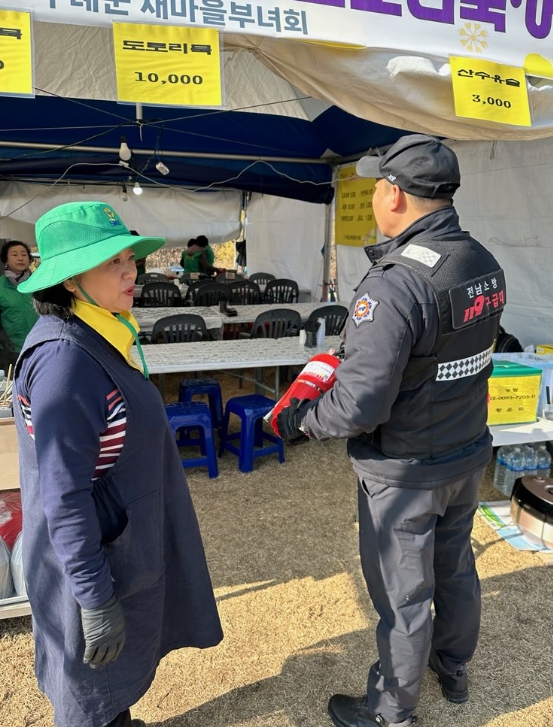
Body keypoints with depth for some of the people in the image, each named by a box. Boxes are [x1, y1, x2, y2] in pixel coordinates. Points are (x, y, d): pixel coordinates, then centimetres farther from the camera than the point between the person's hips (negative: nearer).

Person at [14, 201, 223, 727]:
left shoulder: (98, 337, 1)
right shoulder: (63, 358, -29)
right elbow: (63, 495, -28)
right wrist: (95, 598, -22)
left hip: (124, 539, 9)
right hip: (92, 559, -9)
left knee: (121, 668, 29)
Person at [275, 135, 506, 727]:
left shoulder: (394, 285, -30)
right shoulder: (486, 266, -3)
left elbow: (358, 405, -30)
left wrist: (299, 421, -11)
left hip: (405, 472, -8)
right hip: (469, 455, 8)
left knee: (402, 594, 12)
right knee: (455, 568, 27)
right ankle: (454, 669, 53)